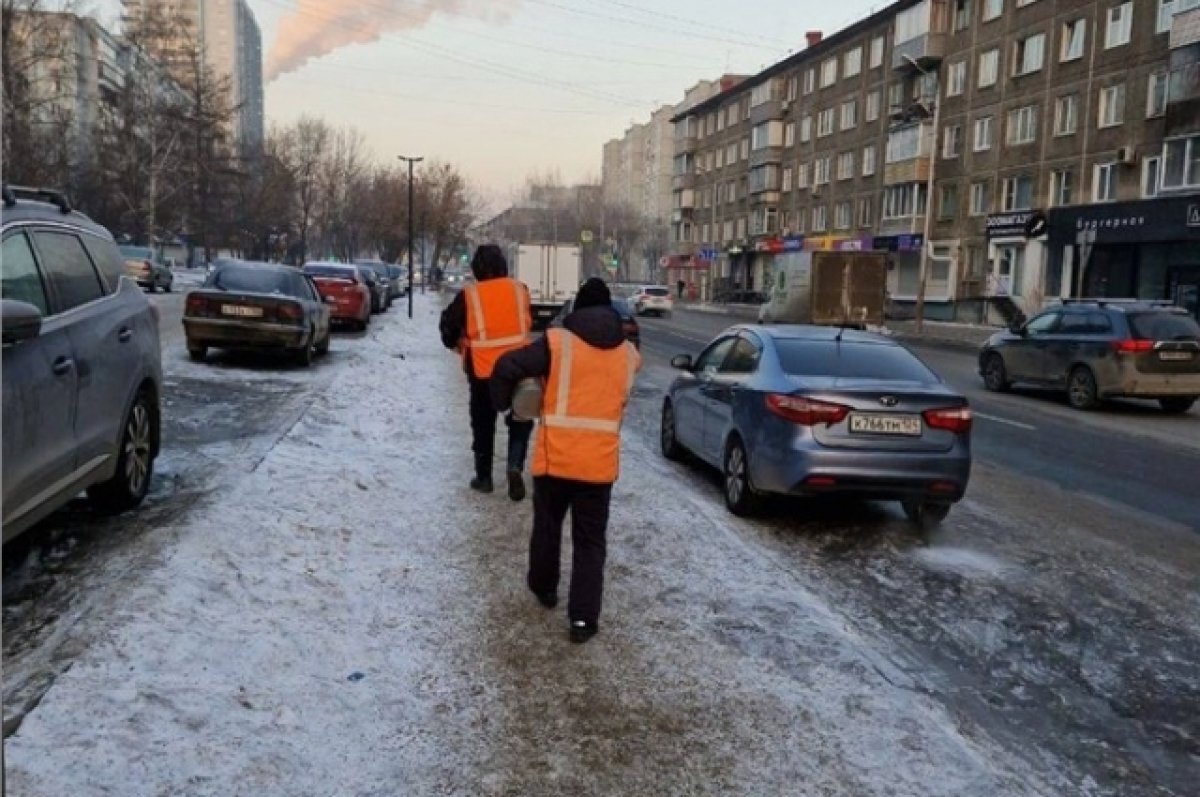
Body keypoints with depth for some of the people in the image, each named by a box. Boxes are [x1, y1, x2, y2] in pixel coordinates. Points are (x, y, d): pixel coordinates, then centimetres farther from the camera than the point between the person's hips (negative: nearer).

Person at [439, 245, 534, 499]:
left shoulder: (469, 295, -7)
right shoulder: (520, 290, 1)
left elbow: (448, 324, 2)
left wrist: (456, 344, 21)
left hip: (482, 370, -1)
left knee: (483, 424, 14)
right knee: (520, 421, 14)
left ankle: (483, 477, 20)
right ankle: (515, 465, -7)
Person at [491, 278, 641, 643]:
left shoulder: (558, 342, -6)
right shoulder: (628, 353, 6)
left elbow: (507, 367, -11)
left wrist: (502, 401, 8)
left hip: (554, 457, -1)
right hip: (599, 462, 1)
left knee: (547, 524, 23)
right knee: (590, 542, 11)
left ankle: (544, 587, 41)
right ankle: (583, 618, 7)